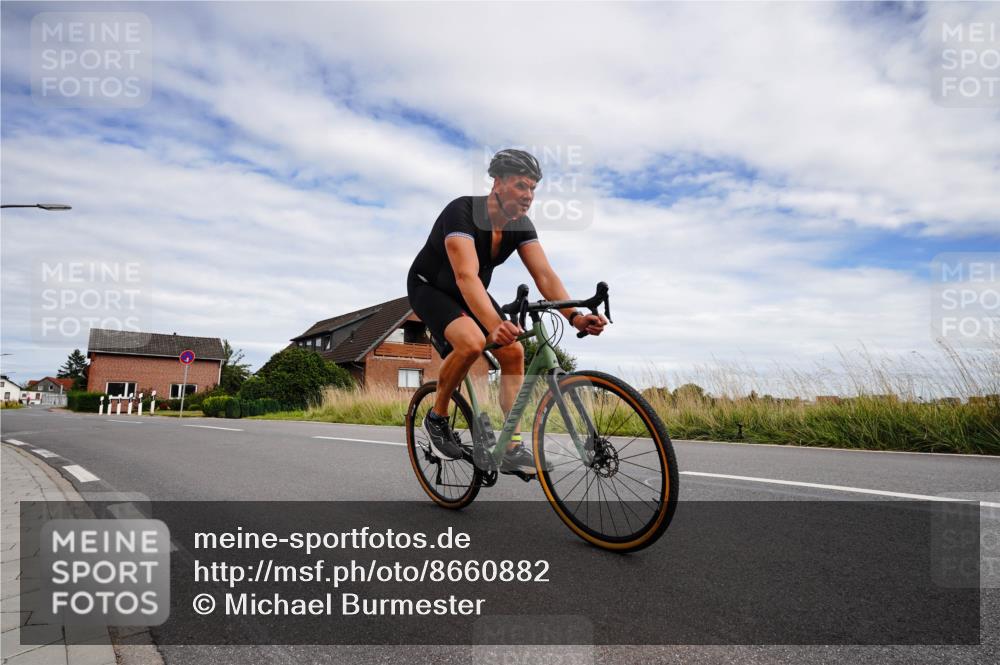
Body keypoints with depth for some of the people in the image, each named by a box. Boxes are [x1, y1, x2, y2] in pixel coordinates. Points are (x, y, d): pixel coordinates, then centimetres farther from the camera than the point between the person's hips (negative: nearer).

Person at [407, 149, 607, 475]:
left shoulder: (521, 225, -12)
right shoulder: (462, 212, -31)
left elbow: (544, 274, -22)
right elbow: (466, 275, -45)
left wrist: (574, 316, -38)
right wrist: (494, 325, -60)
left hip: (471, 294, 7)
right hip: (430, 287, -6)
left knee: (513, 352, -10)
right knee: (472, 342, -33)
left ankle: (513, 449, -3)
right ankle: (437, 416, -7)